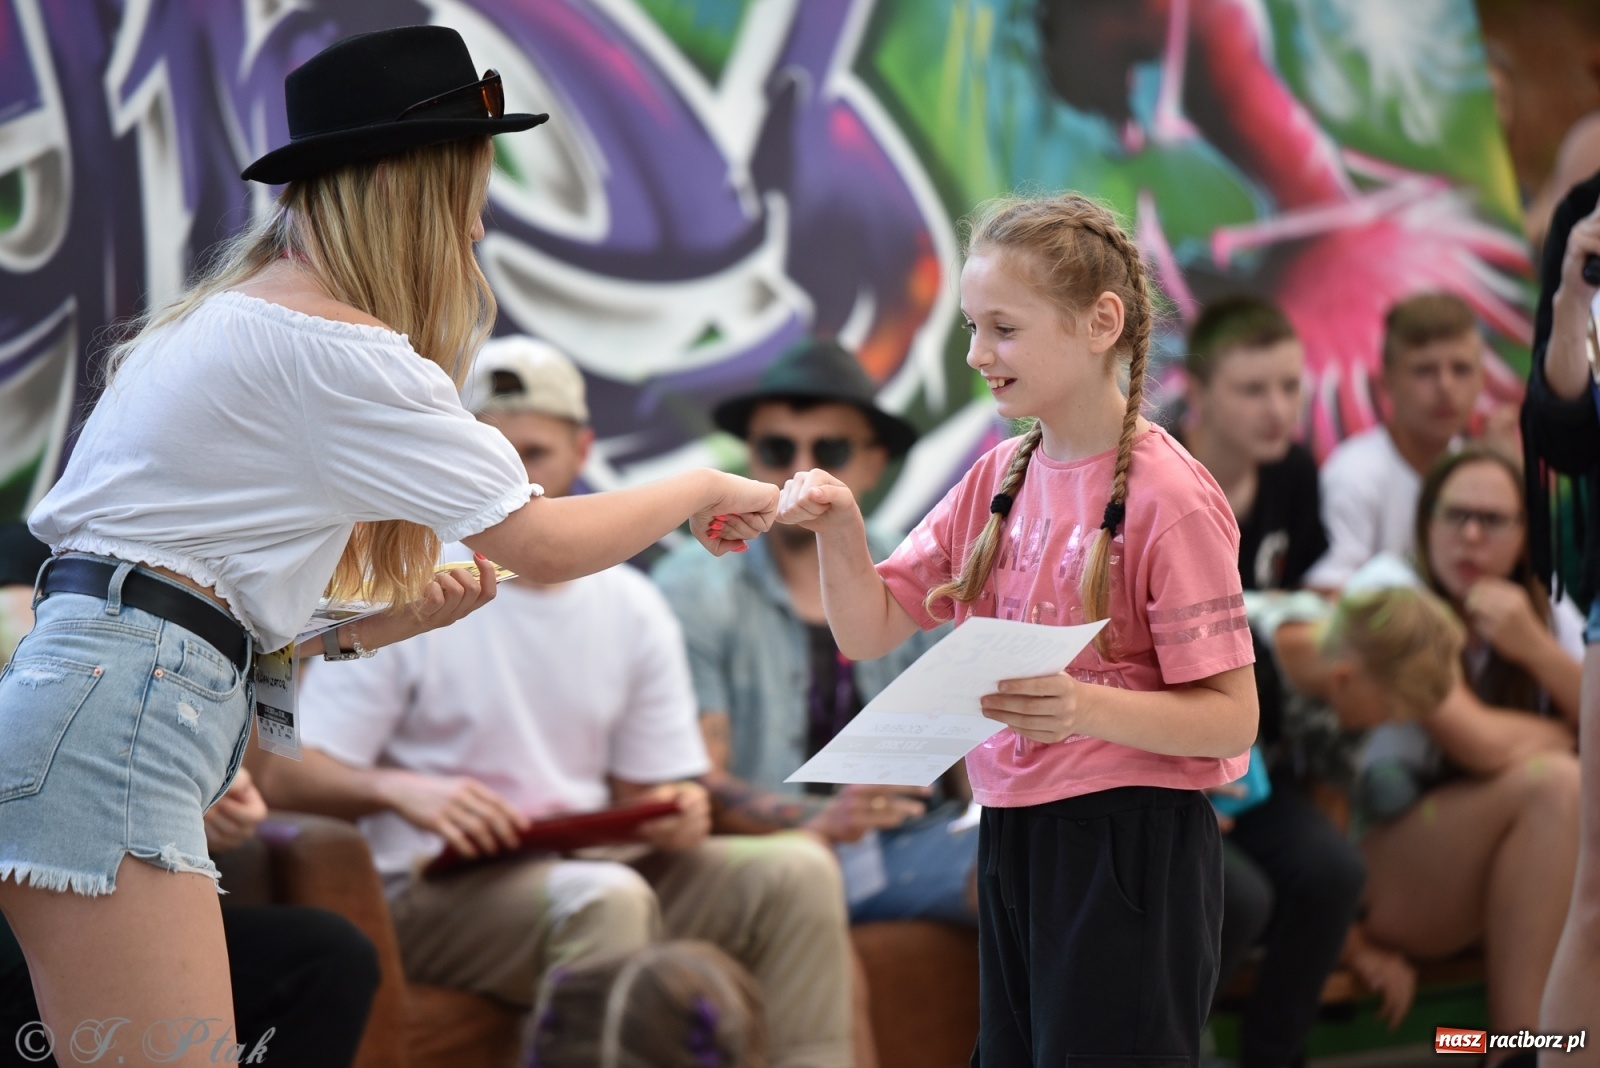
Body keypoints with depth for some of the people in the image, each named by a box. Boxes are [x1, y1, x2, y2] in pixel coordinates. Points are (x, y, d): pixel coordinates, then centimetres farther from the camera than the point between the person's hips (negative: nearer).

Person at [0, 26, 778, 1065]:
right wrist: (703, 490, 9)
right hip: (119, 716, -10)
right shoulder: (326, 344, -9)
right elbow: (545, 543, -7)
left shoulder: (235, 314, 21)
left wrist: (385, 623, 13)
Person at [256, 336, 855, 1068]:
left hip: (598, 866, 5)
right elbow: (288, 776, -8)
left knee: (797, 871, -17)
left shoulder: (632, 609, 14)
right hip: (438, 891, -5)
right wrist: (401, 790, -28)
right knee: (606, 896, -36)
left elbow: (645, 790, 15)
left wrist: (677, 816, -10)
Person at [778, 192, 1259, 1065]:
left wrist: (1087, 707, -32)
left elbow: (1232, 718, -16)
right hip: (1012, 834, 7)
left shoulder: (1168, 499, -14)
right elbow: (869, 632, 9)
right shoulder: (999, 479, 8)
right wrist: (838, 530, -9)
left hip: (1128, 847, -7)